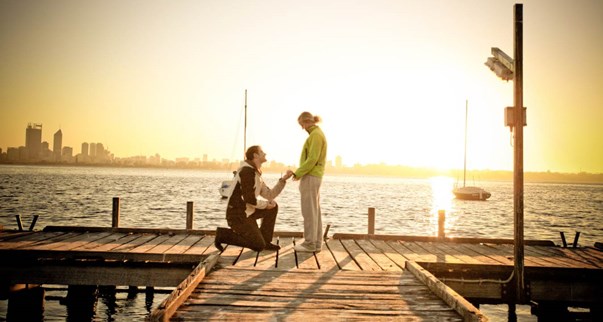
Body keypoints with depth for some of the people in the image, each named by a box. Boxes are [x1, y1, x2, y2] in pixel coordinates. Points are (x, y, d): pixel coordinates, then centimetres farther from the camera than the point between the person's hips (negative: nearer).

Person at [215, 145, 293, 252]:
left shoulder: (256, 174, 16)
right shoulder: (247, 170, -17)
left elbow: (269, 194, 14)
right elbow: (249, 199, -22)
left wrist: (283, 179, 6)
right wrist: (266, 205, -7)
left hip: (247, 212, 10)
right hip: (238, 215, -10)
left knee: (273, 207, 8)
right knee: (259, 246, -9)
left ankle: (265, 241, 12)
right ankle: (223, 234, -2)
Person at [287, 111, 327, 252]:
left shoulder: (316, 135, -14)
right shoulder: (318, 134, 18)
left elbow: (312, 159, -20)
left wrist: (298, 173, -14)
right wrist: (298, 173, 13)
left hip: (310, 177, -10)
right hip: (314, 177, 10)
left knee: (309, 211, -6)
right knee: (314, 211, 9)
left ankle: (310, 243, -3)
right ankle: (316, 242, 11)